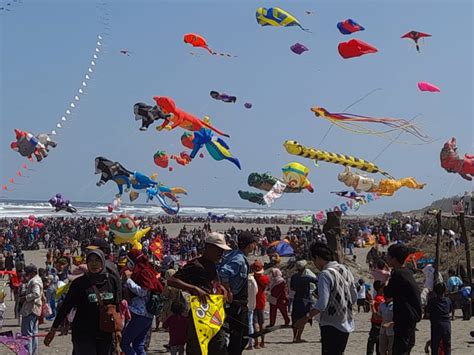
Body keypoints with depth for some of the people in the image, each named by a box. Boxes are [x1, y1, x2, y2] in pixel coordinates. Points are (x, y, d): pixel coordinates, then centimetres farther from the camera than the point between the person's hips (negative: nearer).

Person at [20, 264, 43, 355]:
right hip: (35, 310, 11)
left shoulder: (34, 281, -16)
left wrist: (25, 298, -21)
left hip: (30, 310, -11)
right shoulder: (37, 279, 17)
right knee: (33, 333, 15)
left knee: (27, 332, -10)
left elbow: (36, 294, -29)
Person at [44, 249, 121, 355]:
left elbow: (116, 307, 13)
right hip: (83, 335, -4)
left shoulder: (111, 282, 4)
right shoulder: (79, 283, -5)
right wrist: (53, 329, -2)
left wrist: (117, 329, 11)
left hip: (105, 335, 4)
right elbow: (65, 307, -2)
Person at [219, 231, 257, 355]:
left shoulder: (235, 255, 9)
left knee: (244, 334, 18)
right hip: (236, 302, -10)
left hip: (241, 303, 10)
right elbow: (223, 272, -35)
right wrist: (228, 291, -27)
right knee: (237, 335, -3)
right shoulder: (239, 260, -21)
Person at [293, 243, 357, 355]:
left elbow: (322, 304, -25)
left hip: (331, 326, -8)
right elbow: (354, 297, 14)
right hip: (346, 324, 8)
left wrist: (305, 319, -20)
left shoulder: (325, 274, -18)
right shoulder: (345, 270, 7)